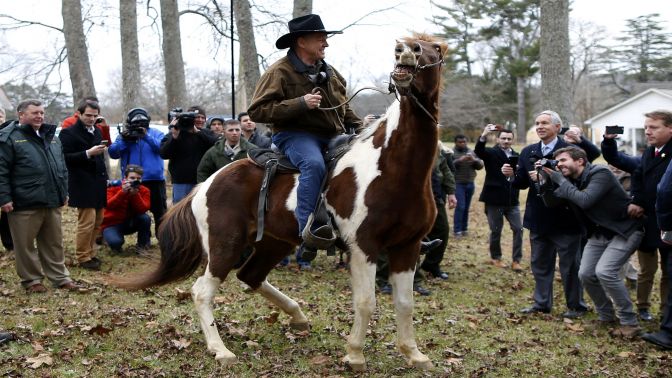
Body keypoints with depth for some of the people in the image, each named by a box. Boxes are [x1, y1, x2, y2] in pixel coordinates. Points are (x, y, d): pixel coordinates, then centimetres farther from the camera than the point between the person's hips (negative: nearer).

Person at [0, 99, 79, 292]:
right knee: (25, 244, 4)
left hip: (52, 201, 6)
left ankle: (60, 277, 23)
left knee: (54, 242, 14)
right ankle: (31, 279, 17)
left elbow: (62, 167, 22)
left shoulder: (51, 137, 15)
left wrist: (64, 192, 18)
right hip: (25, 203, -6)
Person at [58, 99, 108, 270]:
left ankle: (90, 253, 21)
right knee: (87, 222, -8)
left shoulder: (97, 131, 15)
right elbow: (65, 158, -16)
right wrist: (88, 153, -23)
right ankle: (83, 258, 3)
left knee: (97, 222, 10)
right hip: (83, 185, -7)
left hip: (97, 184, 7)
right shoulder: (68, 133, -8)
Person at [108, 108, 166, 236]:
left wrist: (146, 137, -23)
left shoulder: (155, 133, 5)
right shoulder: (124, 134, 9)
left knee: (159, 211, 5)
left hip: (155, 179, -2)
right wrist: (123, 140, -16)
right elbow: (113, 153, -1)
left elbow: (162, 147, -13)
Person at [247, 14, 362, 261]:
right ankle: (308, 233, -41)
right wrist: (300, 103, -21)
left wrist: (359, 126, 9)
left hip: (332, 136, 7)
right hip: (295, 135, -7)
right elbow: (257, 111, -13)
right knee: (314, 164, -38)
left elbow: (344, 109, 29)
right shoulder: (280, 72, -5)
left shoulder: (330, 73, 16)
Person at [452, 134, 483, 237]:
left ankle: (464, 229, 16)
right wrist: (459, 160, -28)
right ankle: (457, 230, -5)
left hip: (470, 184, 4)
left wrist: (474, 160, -14)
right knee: (460, 206, -10)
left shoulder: (471, 152, 10)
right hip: (458, 184, -4)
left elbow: (480, 165, 5)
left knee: (466, 207, 7)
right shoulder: (452, 153, -3)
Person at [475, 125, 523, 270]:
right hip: (494, 199, -3)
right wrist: (484, 136, -43)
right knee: (496, 231, 6)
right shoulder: (491, 153, -3)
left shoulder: (516, 156, 8)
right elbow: (478, 150, -25)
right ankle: (495, 258, 24)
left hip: (512, 200, 4)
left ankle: (516, 260, 10)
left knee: (518, 229, 0)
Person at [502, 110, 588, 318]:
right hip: (538, 218, 7)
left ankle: (576, 306, 19)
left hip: (564, 217, -6)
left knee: (570, 265, 5)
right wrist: (512, 175, -11)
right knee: (540, 263, 16)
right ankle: (542, 303, 29)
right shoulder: (528, 152, 8)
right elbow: (522, 183, 8)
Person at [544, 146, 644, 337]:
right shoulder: (572, 181, 3)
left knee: (605, 271, -24)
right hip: (600, 232, 8)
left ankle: (630, 323, -10)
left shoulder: (600, 173, -21)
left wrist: (560, 180, -24)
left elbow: (585, 200, -33)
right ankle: (606, 316, 21)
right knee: (586, 274, -1)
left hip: (625, 229, -8)